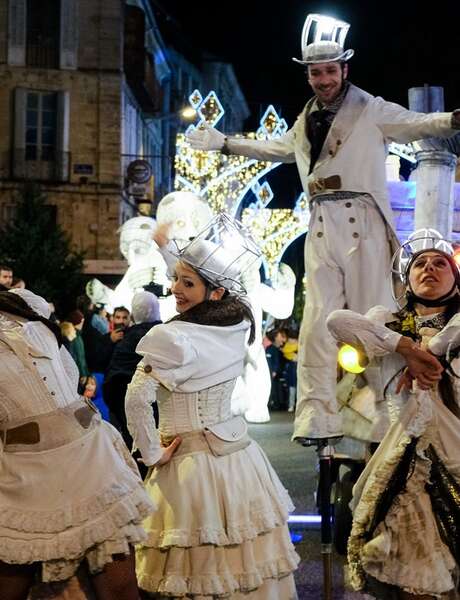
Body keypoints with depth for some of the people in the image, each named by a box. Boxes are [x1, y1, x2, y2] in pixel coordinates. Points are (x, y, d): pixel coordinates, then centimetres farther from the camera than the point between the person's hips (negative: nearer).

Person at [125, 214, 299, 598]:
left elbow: (137, 398, -26)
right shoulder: (238, 326, 0)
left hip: (191, 465, -6)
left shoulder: (174, 339, -19)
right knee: (247, 559, 15)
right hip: (238, 455, 7)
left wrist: (152, 453, -13)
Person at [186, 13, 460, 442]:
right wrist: (224, 143, 43)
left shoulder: (371, 110, 5)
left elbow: (415, 124, -6)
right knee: (317, 319, -1)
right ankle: (317, 418, 1)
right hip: (321, 226, 5)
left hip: (362, 222, -5)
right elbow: (277, 149, 39)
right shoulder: (305, 122, 22)